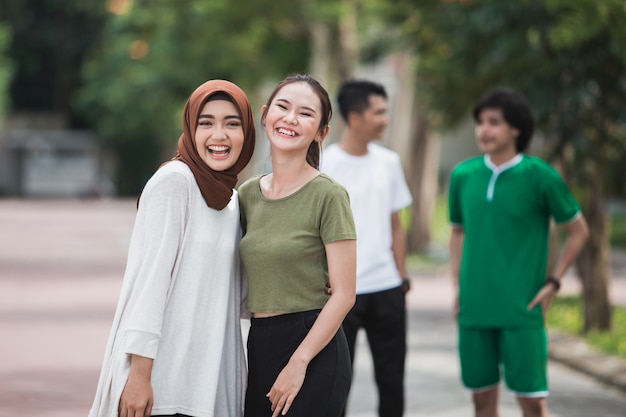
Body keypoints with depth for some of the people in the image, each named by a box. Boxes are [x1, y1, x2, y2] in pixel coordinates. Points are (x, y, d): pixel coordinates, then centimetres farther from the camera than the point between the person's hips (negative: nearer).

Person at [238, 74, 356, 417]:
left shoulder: (327, 196, -8)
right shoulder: (248, 194, 10)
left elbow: (343, 295, -11)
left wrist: (298, 363, -14)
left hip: (312, 350, -6)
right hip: (258, 346, 6)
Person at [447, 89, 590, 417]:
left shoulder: (538, 175, -7)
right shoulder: (463, 175, 4)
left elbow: (578, 230, 3)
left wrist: (552, 283, -3)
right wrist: (459, 287, 11)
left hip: (521, 311, -4)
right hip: (474, 310, 4)